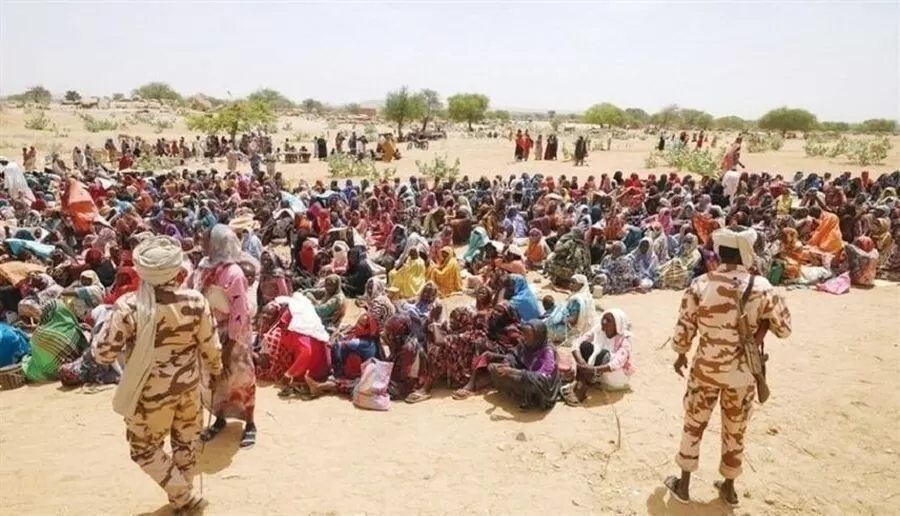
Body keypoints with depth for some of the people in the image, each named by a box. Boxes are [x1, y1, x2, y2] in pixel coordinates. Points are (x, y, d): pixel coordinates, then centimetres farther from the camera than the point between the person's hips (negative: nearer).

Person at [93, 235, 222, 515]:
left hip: (151, 392, -3)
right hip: (188, 386, 3)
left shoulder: (128, 306, -24)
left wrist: (111, 324, 3)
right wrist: (216, 367, 15)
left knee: (144, 447, 21)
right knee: (185, 441, 24)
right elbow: (210, 346, -7)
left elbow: (103, 354, -16)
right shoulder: (195, 301, -18)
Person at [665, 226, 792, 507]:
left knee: (693, 425, 17)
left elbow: (683, 327, -6)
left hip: (706, 368, 0)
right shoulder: (761, 287, -14)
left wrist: (681, 354, 11)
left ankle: (683, 484, 29)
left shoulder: (700, 284, -14)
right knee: (735, 430, 19)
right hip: (743, 373, 0)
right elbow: (784, 328, -5)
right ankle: (729, 487, 36)